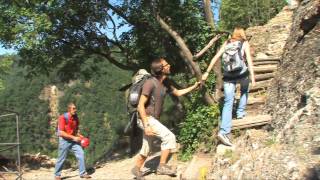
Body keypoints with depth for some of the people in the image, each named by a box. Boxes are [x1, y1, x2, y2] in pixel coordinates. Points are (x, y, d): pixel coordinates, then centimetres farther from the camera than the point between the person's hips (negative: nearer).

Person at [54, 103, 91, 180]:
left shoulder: (75, 117, 1)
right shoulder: (63, 118, -19)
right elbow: (61, 133, -22)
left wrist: (80, 136, -3)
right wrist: (74, 138, -22)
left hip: (73, 139, 6)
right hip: (64, 140, -5)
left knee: (81, 154, -4)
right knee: (61, 158, 3)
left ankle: (82, 173, 5)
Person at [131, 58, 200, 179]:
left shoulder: (165, 83, 5)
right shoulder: (150, 83, -20)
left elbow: (178, 93, 24)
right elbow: (140, 106, -22)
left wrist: (194, 87, 17)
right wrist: (146, 126, -25)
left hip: (153, 119, 9)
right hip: (147, 119, -9)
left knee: (146, 148, 17)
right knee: (169, 137, -16)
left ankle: (136, 169, 35)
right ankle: (162, 166, -7)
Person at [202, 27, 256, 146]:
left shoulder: (227, 43, 14)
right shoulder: (245, 43, 7)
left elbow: (216, 57, 8)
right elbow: (249, 60, -4)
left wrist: (207, 72, 9)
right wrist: (252, 77, -8)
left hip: (228, 75, 2)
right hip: (241, 72, -2)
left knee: (228, 103, -1)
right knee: (244, 90, 34)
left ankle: (223, 131, -12)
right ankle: (240, 112, 32)